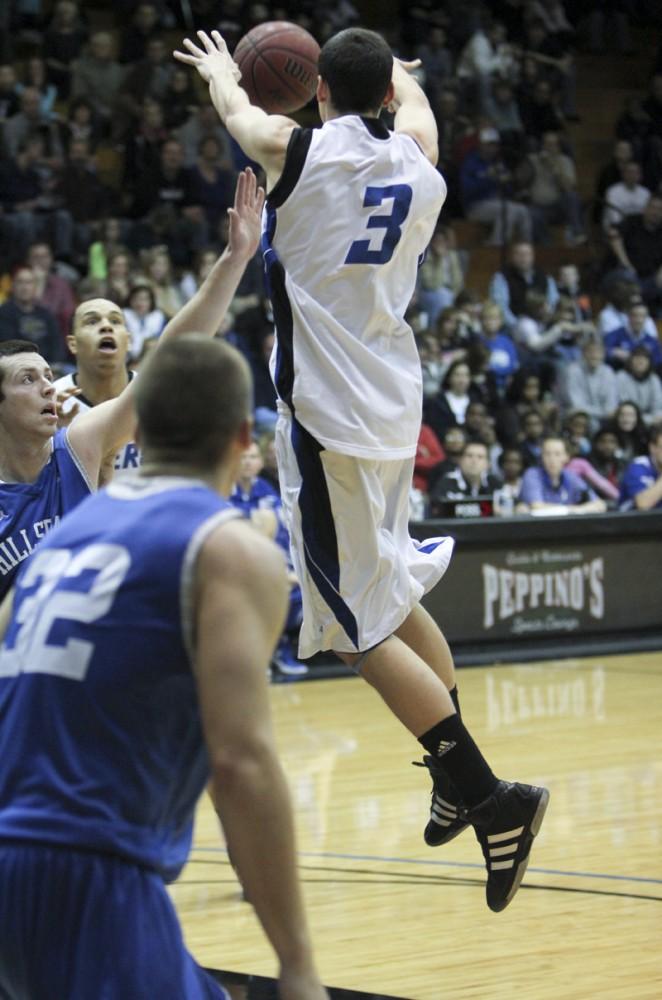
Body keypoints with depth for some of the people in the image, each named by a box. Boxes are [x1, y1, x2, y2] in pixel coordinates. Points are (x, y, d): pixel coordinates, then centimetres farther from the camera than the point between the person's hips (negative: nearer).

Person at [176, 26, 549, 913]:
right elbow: (410, 98, 30)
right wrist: (391, 69, 53)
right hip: (394, 408, 7)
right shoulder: (417, 157, 4)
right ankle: (458, 780, 29)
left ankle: (489, 795, -12)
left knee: (362, 631, -5)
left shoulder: (297, 151, -10)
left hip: (325, 415, -7)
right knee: (393, 596, 24)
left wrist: (218, 65, 37)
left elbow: (233, 102, 14)